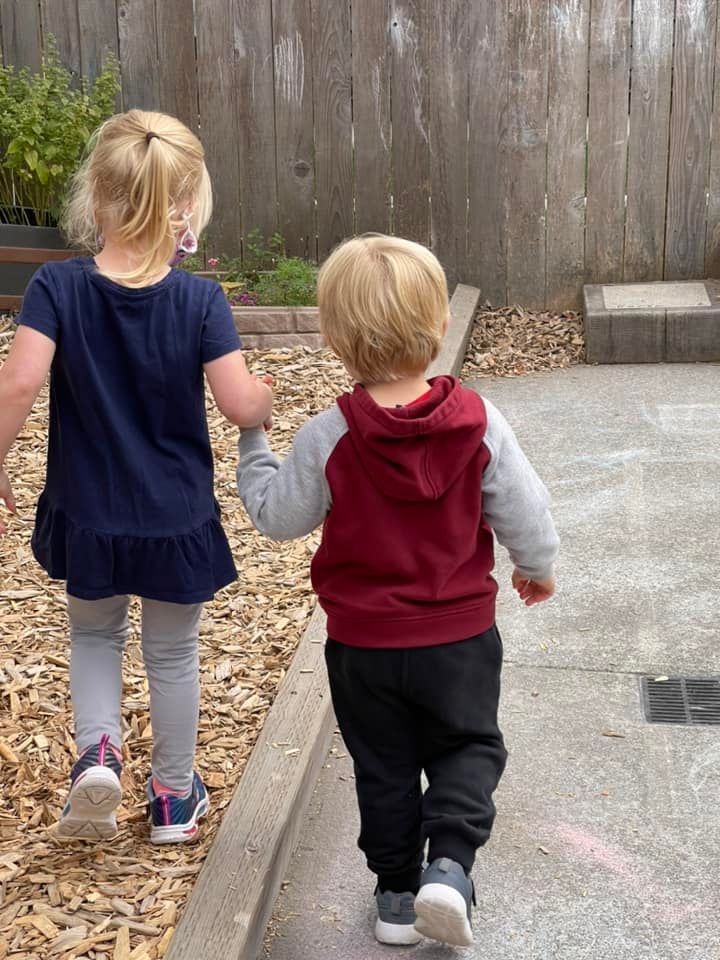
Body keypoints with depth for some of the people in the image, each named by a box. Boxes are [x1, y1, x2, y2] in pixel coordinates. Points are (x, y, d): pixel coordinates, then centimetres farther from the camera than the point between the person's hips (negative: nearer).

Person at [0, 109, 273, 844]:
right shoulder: (200, 300, -14)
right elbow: (240, 403, -18)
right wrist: (267, 398, 4)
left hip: (87, 514, 1)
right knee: (173, 654, 19)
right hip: (175, 518, 0)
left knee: (94, 633, 27)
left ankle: (97, 751, 6)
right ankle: (174, 795, 33)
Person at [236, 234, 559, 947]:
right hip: (462, 634, 0)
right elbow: (523, 513, -6)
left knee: (384, 768, 18)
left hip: (363, 643, 0)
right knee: (469, 748, 20)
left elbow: (276, 515, -3)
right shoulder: (479, 423, -14)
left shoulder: (326, 439, -17)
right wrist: (537, 567, 15)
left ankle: (397, 892, 28)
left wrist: (252, 437, 10)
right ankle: (449, 863, 1)